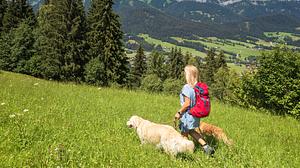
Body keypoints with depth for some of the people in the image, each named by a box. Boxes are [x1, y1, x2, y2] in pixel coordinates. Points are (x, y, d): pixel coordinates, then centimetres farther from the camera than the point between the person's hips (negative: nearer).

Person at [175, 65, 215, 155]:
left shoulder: (187, 87, -22)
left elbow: (187, 103, -24)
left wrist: (179, 112, -12)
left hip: (188, 115, -8)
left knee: (184, 134, 12)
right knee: (191, 131, 27)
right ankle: (206, 146, 22)